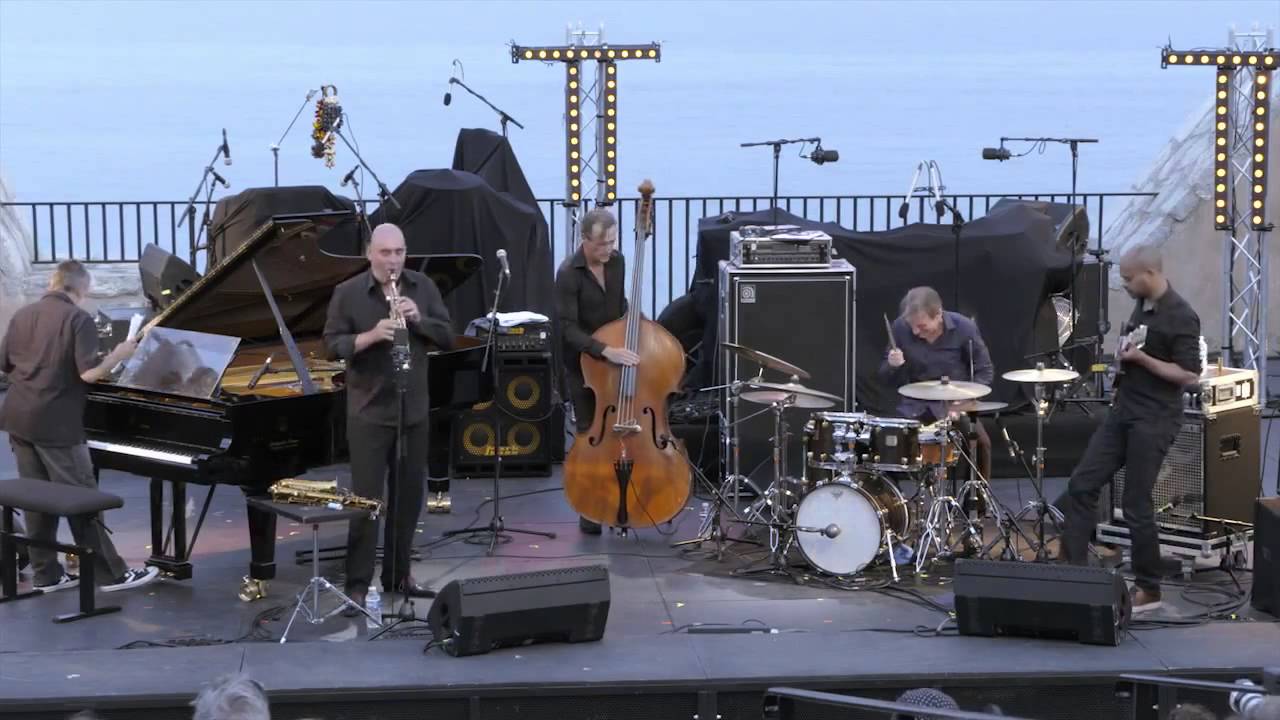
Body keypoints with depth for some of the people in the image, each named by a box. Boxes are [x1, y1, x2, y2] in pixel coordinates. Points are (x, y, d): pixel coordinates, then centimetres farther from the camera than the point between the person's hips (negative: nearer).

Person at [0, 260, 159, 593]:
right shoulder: (78, 319, -10)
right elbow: (88, 373, -18)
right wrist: (118, 355, -3)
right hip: (56, 424, -6)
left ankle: (46, 573, 17)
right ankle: (111, 573, 3)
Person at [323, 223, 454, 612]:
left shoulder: (423, 286, 4)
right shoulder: (348, 293, -5)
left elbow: (448, 337, 2)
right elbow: (332, 344, -9)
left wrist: (418, 319, -16)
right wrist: (370, 335, -25)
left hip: (414, 409, 4)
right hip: (369, 411, -4)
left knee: (408, 495, 11)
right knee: (366, 497, -4)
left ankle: (398, 574, 23)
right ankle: (357, 584, 1)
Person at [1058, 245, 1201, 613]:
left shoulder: (1180, 317, -16)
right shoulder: (1141, 306, 11)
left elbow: (1189, 375, -18)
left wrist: (1141, 359, -21)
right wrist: (1124, 357, 9)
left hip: (1154, 421, -9)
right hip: (1122, 411, 9)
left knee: (1136, 504, -3)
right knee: (1081, 485, 2)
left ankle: (1148, 589, 10)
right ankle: (1074, 569, 7)